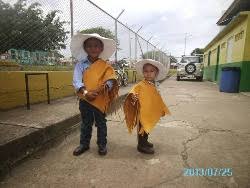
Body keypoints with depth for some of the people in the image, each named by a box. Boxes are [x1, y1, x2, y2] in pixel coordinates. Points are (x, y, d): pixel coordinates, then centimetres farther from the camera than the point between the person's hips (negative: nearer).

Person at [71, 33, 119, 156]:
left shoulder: (105, 65, -1)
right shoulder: (80, 64, 0)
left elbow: (110, 80, -12)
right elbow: (76, 80, -11)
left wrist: (102, 89, -30)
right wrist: (85, 92, -28)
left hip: (100, 99, -1)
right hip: (85, 99, 1)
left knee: (101, 123, 13)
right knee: (86, 123, 16)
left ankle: (102, 144, 30)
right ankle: (84, 144, 34)